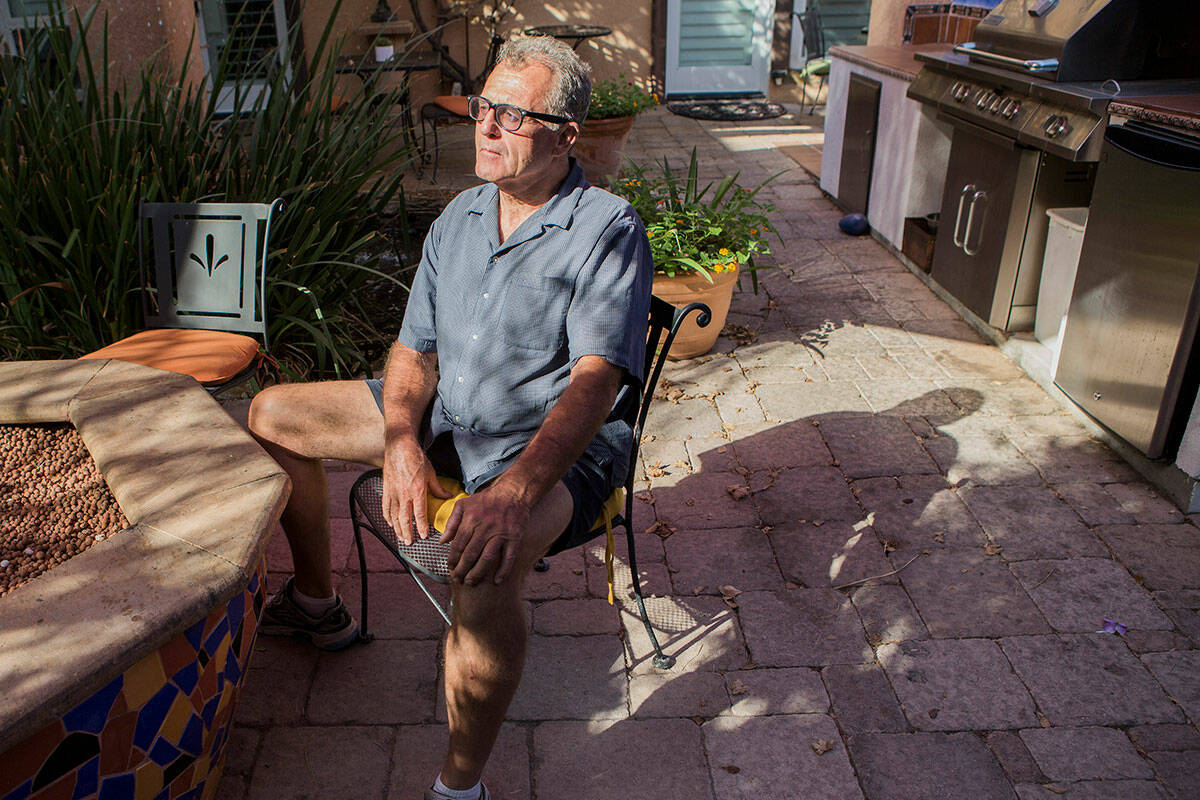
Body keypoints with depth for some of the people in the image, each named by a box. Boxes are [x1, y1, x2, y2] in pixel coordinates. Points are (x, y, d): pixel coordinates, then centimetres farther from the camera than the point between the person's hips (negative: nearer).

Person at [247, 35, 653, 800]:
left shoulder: (609, 230, -17)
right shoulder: (461, 215, 5)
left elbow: (595, 379, -28)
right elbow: (414, 350, 5)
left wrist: (517, 489, -43)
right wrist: (401, 442, -15)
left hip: (555, 447, -7)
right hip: (443, 419, 8)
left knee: (487, 563, -40)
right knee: (272, 415, 13)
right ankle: (318, 600, 29)